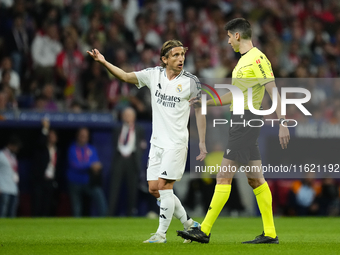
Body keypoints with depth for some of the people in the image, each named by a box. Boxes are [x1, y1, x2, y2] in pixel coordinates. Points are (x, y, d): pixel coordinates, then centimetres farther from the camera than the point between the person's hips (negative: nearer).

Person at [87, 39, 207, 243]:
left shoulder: (191, 81, -5)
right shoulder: (153, 75, 3)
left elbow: (200, 111, 0)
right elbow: (126, 76, 5)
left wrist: (202, 143, -2)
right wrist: (104, 62, -8)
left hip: (176, 142, -5)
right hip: (157, 142, 5)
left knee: (164, 186, -11)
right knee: (154, 188, 4)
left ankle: (161, 233, -1)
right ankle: (188, 223, 18)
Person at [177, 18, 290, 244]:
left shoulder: (257, 58, -12)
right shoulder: (243, 60, 18)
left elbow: (274, 92, -17)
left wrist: (282, 123, -22)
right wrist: (205, 102, 29)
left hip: (246, 121, -10)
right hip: (240, 121, 10)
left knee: (224, 177, -9)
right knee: (256, 179, 8)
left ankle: (205, 231, -9)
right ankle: (270, 233, 9)